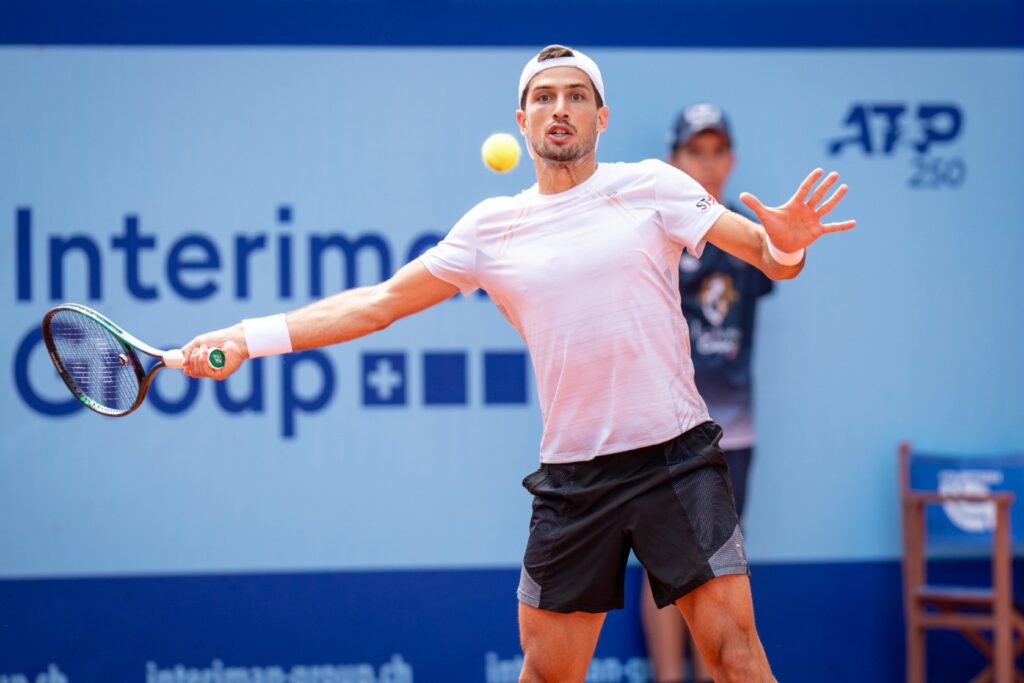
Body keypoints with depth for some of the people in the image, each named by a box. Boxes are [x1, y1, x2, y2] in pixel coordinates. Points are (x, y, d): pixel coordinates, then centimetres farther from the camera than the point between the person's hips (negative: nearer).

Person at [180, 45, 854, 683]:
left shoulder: (648, 185, 2)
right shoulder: (490, 228, 9)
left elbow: (769, 256, -1)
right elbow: (377, 303, 12)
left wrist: (786, 242, -26)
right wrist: (248, 337, 6)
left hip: (674, 458, -2)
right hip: (571, 476, 3)